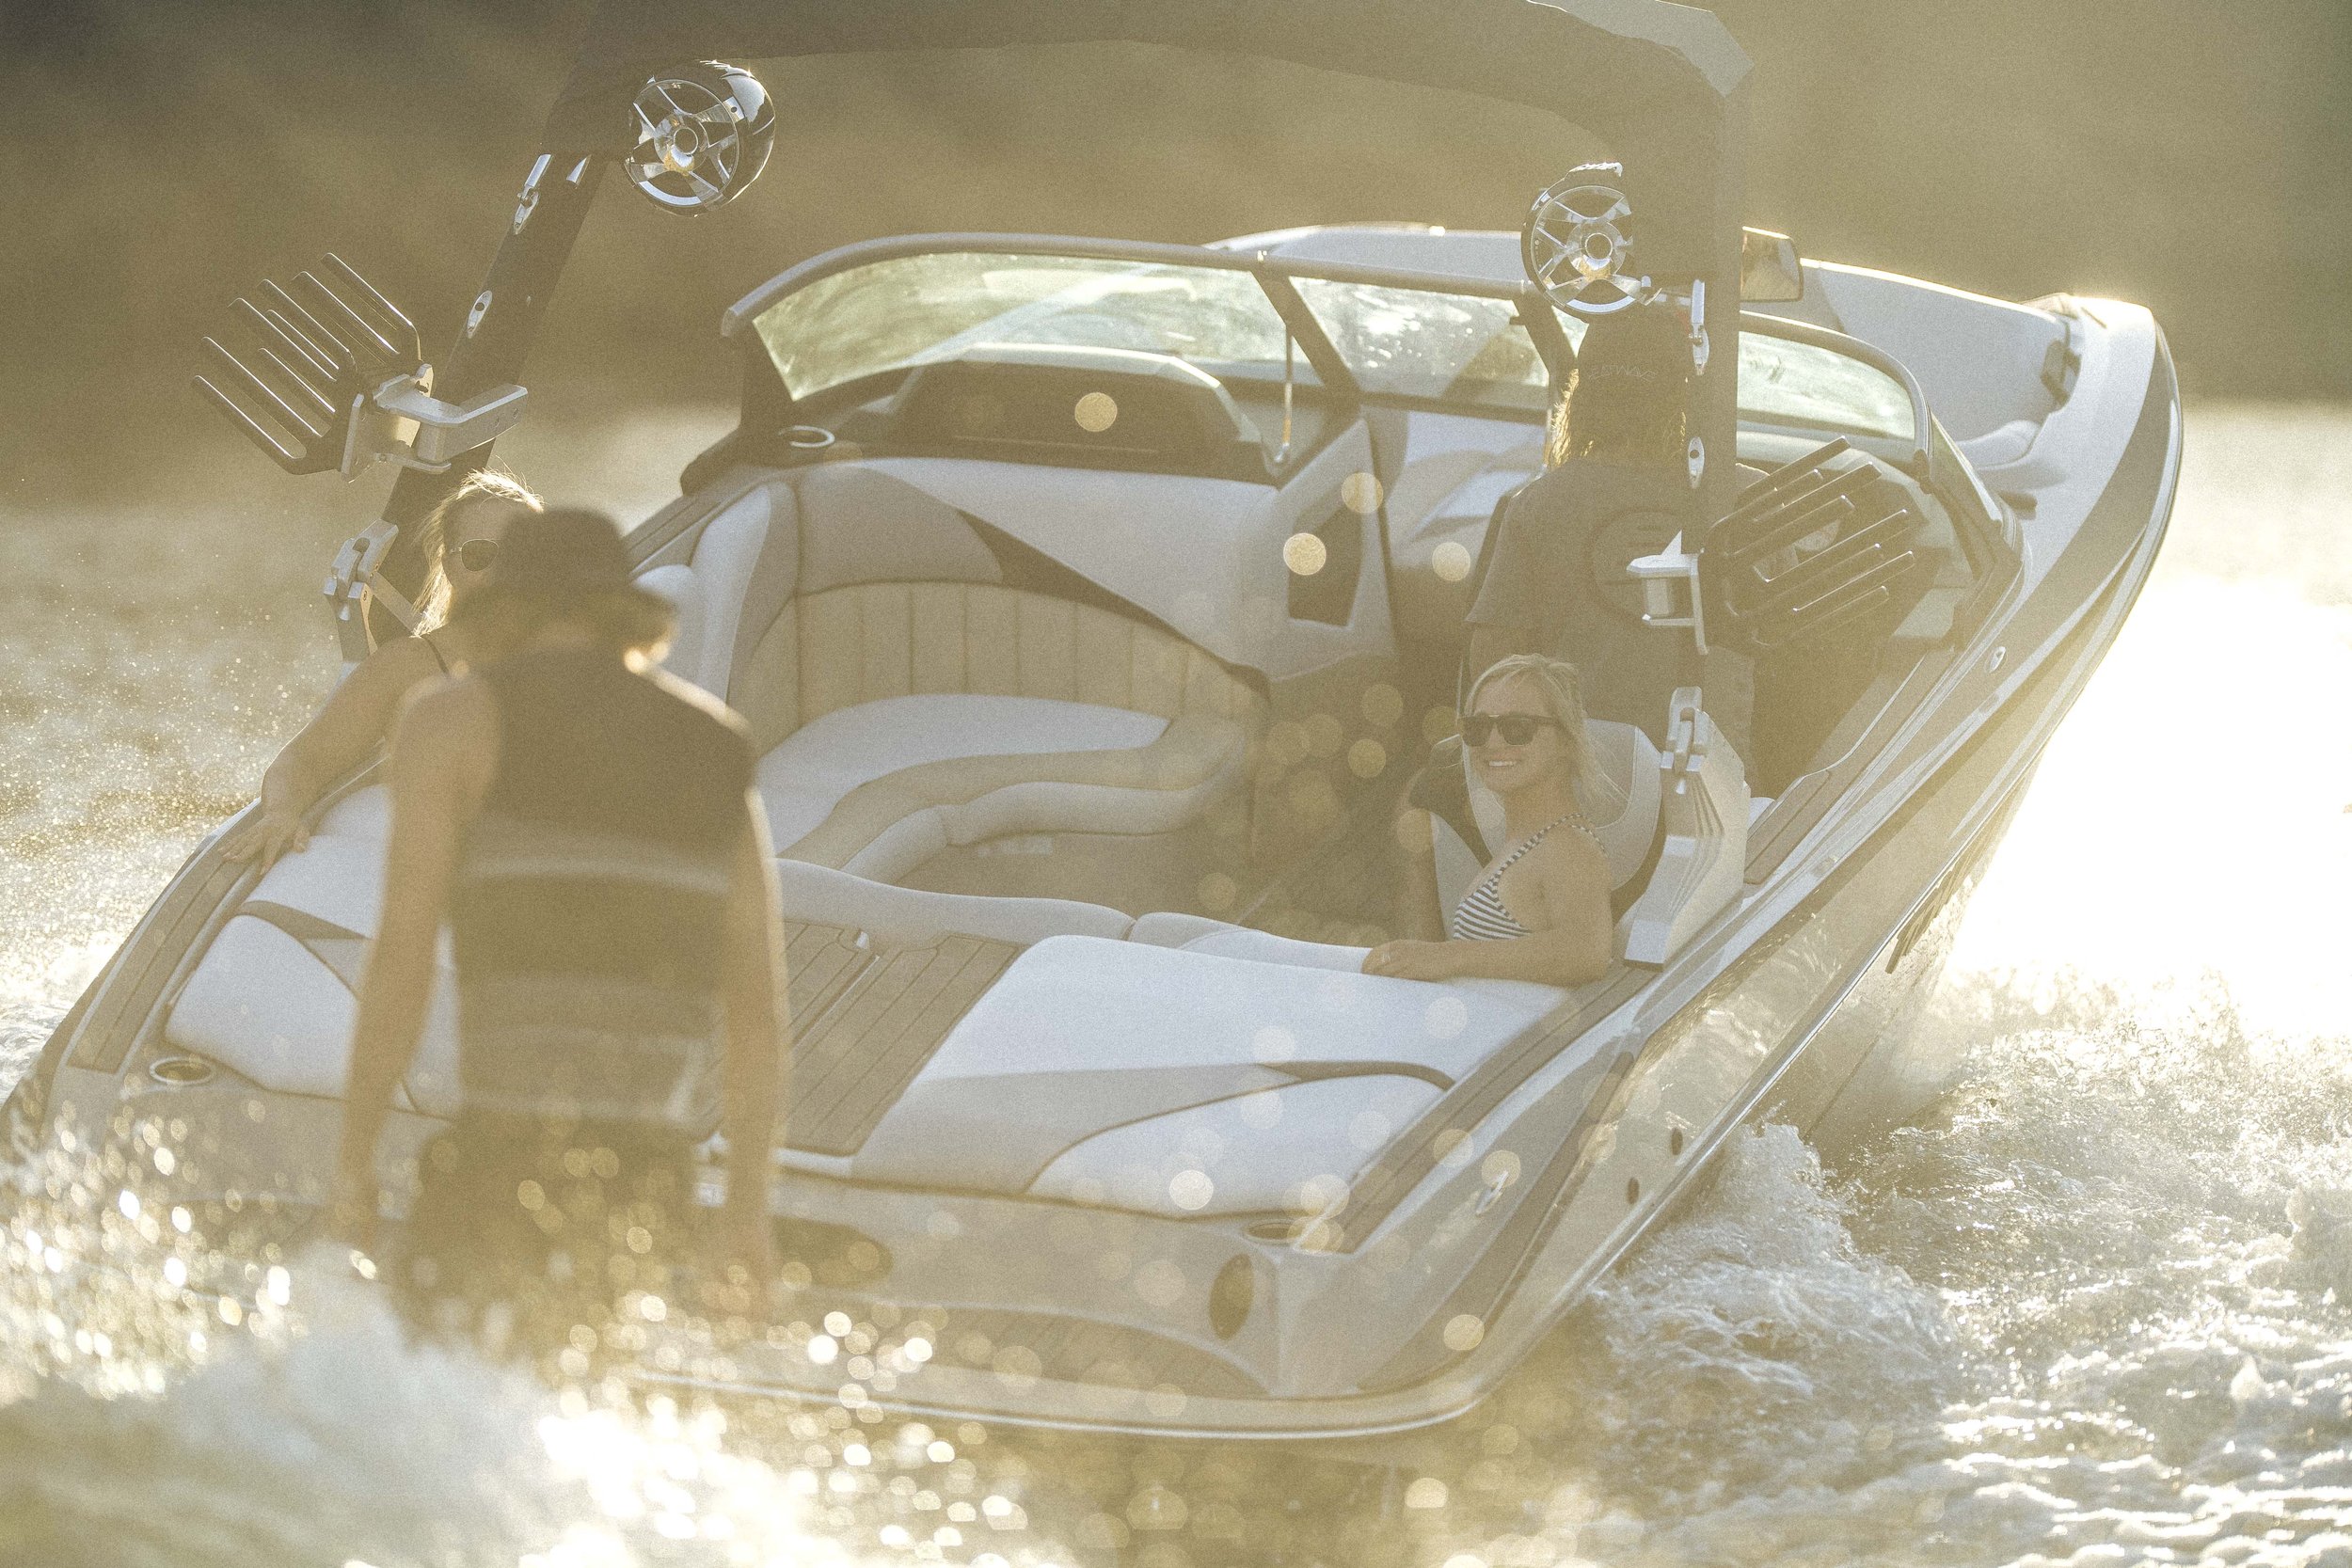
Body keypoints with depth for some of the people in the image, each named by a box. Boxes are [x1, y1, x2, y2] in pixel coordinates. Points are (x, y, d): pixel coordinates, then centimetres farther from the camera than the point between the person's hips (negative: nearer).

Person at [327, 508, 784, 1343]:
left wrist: (353, 1156, -1)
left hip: (517, 1142, -5)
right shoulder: (717, 748, 20)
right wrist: (747, 1205, 18)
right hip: (658, 1167, 5)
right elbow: (758, 999, 15)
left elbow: (404, 950, -5)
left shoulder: (454, 718, 7)